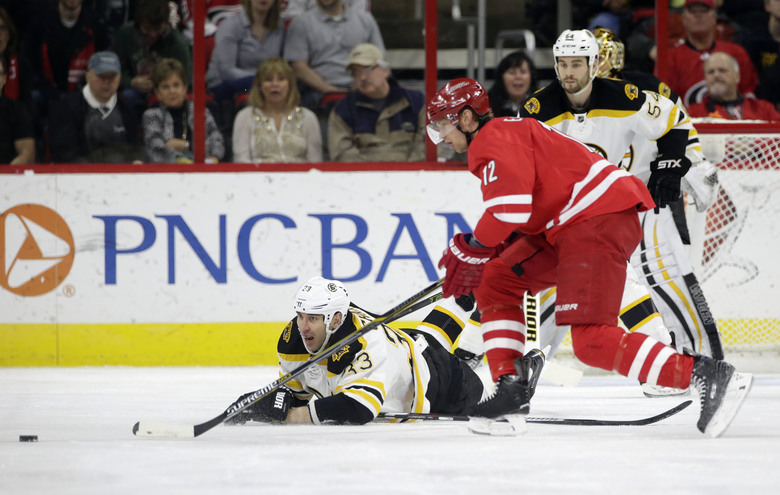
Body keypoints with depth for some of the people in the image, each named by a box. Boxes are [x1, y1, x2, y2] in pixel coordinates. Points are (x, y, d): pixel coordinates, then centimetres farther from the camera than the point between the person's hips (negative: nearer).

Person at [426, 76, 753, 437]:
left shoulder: (497, 137, -4)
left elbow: (511, 206, -19)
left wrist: (470, 248, -5)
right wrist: (480, 257, 19)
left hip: (598, 221, -11)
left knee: (592, 341, -20)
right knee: (495, 281, 15)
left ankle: (707, 376, -26)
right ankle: (511, 387, 12)